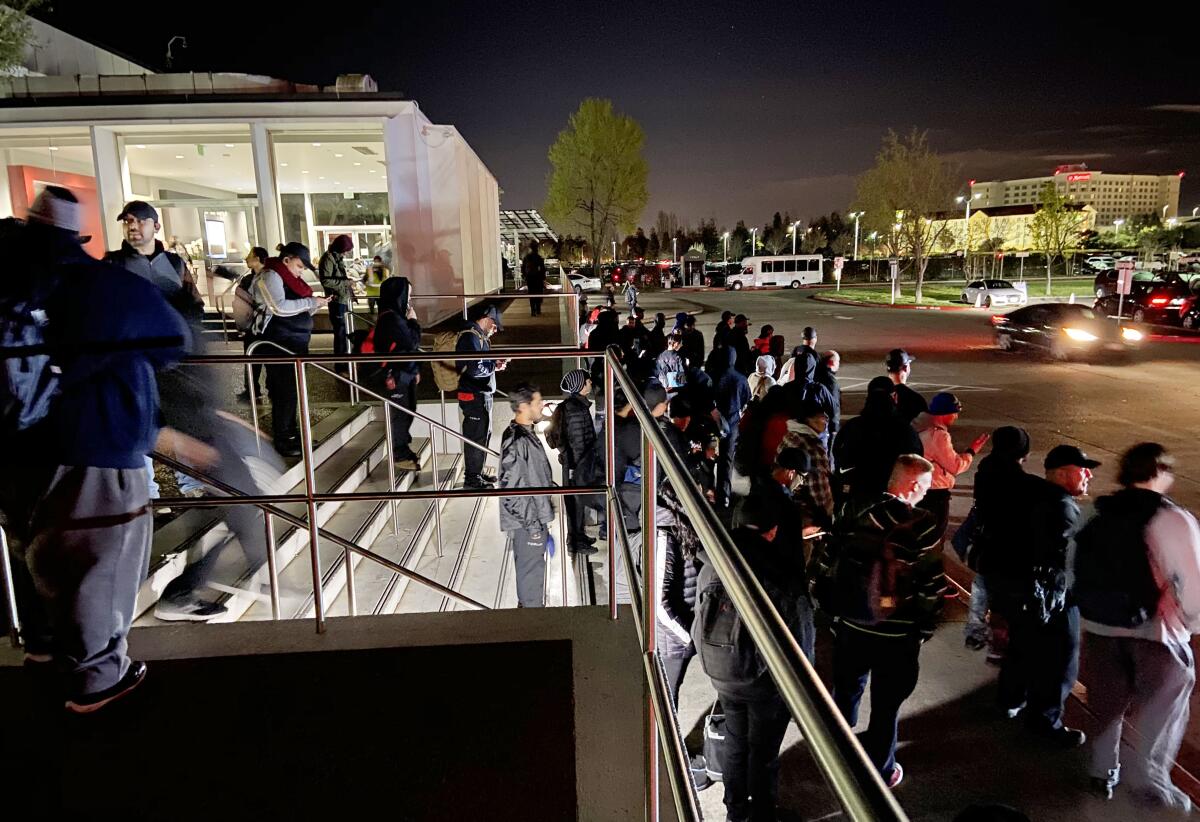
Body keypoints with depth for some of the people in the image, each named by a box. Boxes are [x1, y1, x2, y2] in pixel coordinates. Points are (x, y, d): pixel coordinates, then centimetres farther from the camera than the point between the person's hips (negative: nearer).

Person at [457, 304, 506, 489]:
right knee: (476, 436, -2)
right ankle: (471, 479, 8)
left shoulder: (479, 336, 15)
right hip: (474, 397, -11)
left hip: (483, 394, 11)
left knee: (485, 434, 18)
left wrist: (495, 362, 5)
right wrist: (495, 366, -12)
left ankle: (477, 473, 30)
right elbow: (475, 369, -26)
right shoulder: (470, 337, -18)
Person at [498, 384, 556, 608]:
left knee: (531, 566, 22)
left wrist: (542, 517, 21)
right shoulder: (516, 441, -24)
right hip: (527, 522, -10)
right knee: (531, 569, 4)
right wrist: (533, 524, -21)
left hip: (534, 516, 10)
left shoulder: (526, 432, 7)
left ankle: (527, 605, 37)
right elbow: (512, 488, -25)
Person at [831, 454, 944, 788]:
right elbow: (931, 582, -15)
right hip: (897, 633, -4)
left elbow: (836, 567, 2)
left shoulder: (858, 515, -4)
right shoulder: (920, 525, -17)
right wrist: (925, 628, -1)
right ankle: (879, 771, 29)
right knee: (885, 704, 12)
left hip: (851, 624, 4)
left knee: (846, 691, 23)